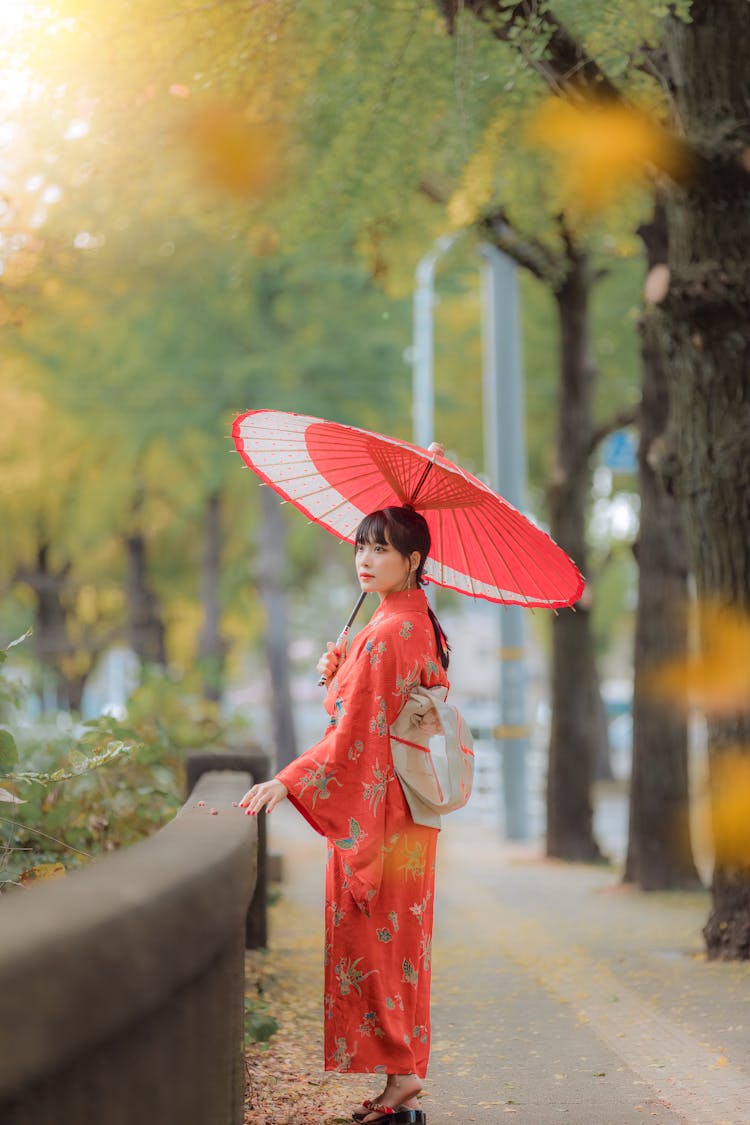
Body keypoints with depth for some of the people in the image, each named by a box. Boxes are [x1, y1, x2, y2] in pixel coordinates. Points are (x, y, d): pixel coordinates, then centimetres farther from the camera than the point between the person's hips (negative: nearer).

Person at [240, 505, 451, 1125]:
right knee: (397, 940, 12)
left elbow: (356, 736, -22)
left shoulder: (387, 634, -17)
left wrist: (286, 783, -24)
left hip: (374, 811, -10)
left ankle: (399, 1074, -2)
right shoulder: (420, 625, 12)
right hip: (404, 811, 10)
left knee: (372, 939, -4)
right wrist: (339, 676, 3)